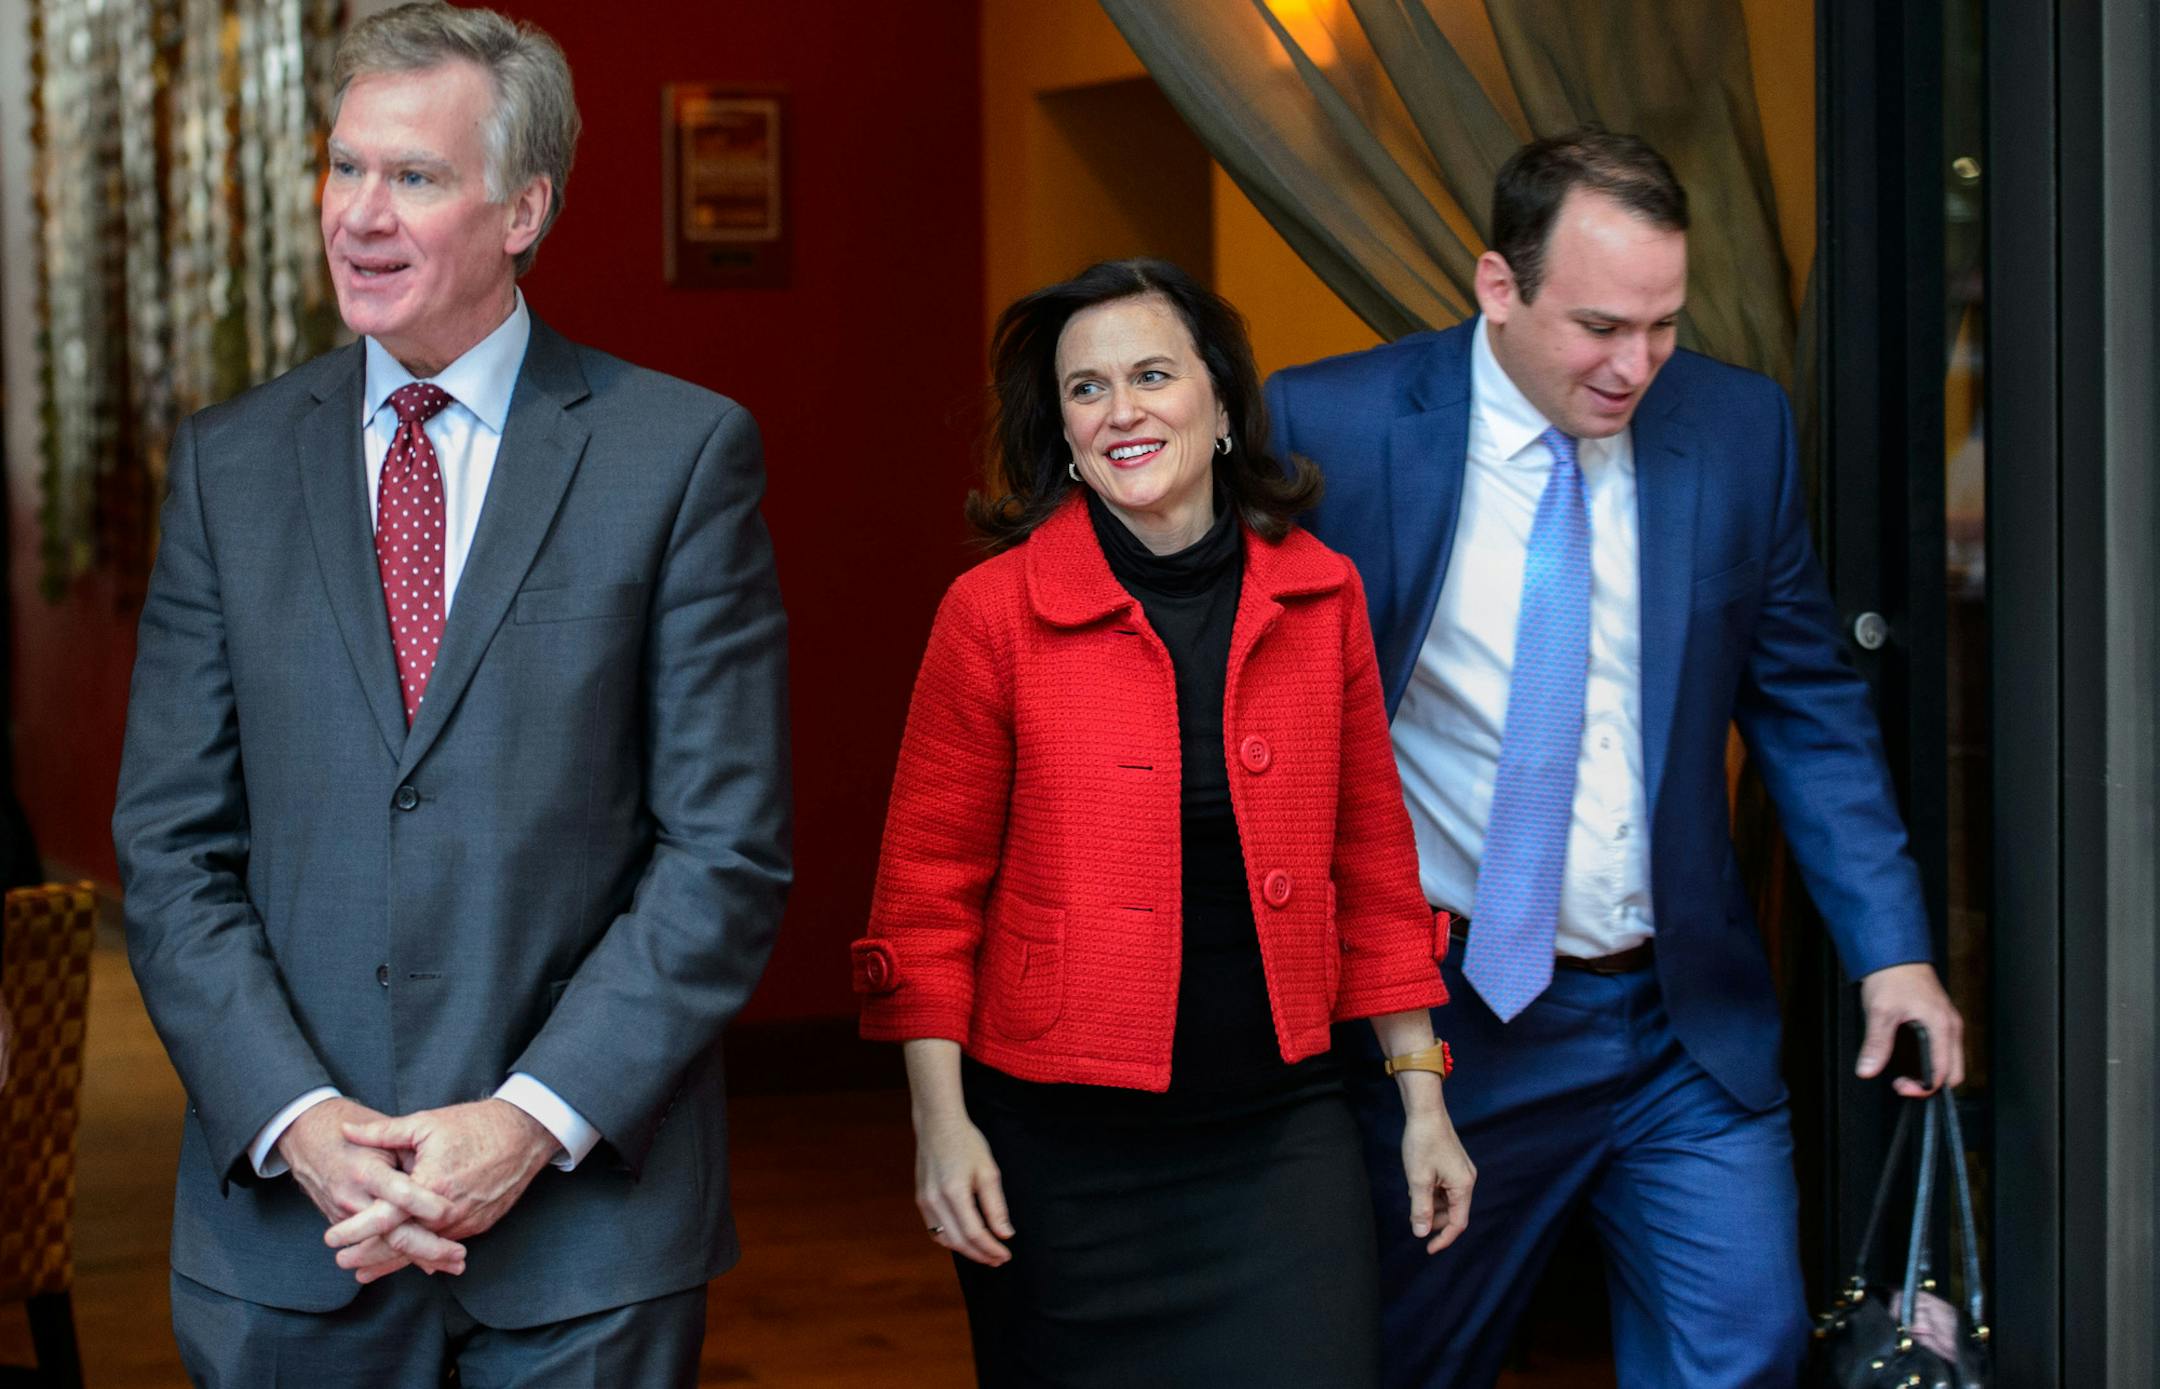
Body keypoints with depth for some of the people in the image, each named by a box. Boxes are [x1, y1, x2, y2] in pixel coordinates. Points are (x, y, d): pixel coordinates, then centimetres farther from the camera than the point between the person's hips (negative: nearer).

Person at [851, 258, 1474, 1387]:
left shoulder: (1319, 596, 3)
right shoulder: (996, 610, -5)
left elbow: (1371, 861, 10)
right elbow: (926, 891, -2)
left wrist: (1422, 1103, 9)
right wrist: (941, 1121, -9)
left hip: (1281, 1128, 2)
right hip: (1063, 1144, -2)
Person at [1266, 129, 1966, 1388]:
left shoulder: (1739, 429, -1)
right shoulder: (1330, 431, -11)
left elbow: (1810, 708, 6)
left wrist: (1892, 948, -1)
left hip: (1691, 1019, 2)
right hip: (1445, 1021, -2)